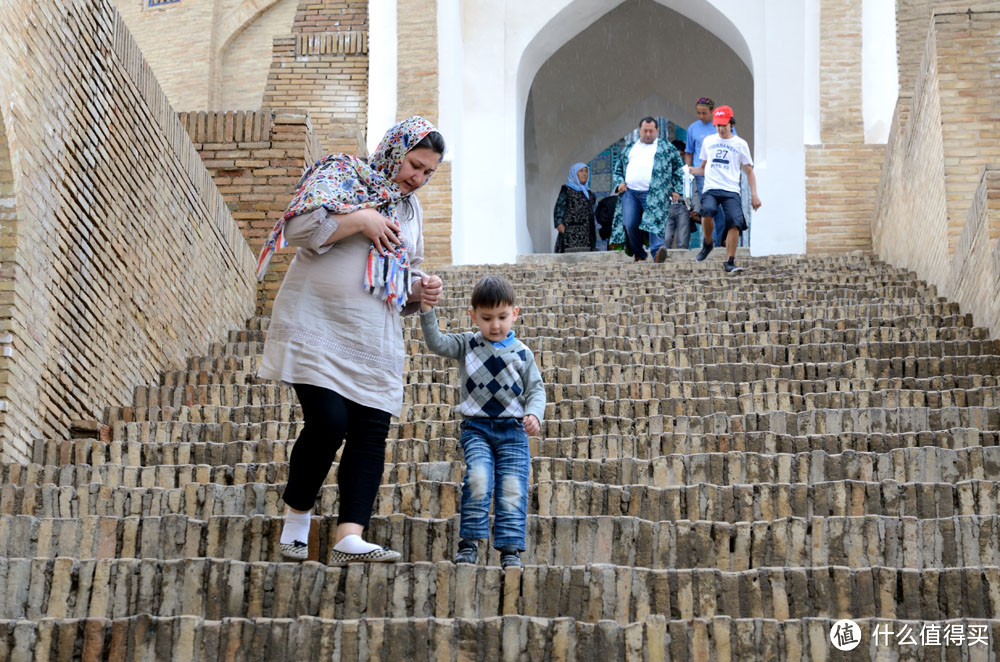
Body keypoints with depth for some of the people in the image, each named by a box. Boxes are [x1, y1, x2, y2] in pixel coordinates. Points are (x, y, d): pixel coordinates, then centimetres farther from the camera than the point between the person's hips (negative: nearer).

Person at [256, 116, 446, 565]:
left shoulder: (410, 210, 21)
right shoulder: (341, 174, 0)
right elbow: (299, 226, -14)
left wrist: (419, 292, 7)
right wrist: (361, 220, -12)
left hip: (376, 341, 7)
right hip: (318, 326, -7)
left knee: (370, 435, -6)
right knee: (328, 422, -18)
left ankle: (349, 537, -9)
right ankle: (296, 518, 3)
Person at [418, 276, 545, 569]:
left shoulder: (522, 353, 9)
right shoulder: (467, 345, 9)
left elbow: (536, 389, 7)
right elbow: (436, 343, -3)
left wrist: (534, 414, -12)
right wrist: (427, 312, -16)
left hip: (513, 429, 1)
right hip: (476, 427, -1)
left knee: (513, 488, -8)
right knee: (478, 480, -22)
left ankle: (510, 550, -3)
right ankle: (469, 543, -15)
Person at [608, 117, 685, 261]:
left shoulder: (667, 148, 14)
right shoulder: (629, 149, 24)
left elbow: (679, 170, 10)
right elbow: (618, 170, 29)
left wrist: (676, 190, 0)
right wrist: (619, 183, 9)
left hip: (654, 194, -4)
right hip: (630, 193, 4)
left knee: (654, 222, -18)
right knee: (629, 225, -3)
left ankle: (657, 252, -26)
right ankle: (639, 255, 11)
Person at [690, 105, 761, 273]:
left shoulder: (740, 144, 11)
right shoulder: (708, 141, 17)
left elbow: (749, 171, 12)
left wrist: (754, 194, 1)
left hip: (731, 190, -1)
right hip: (710, 188, 1)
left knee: (735, 223, -20)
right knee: (707, 211, -30)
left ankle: (730, 262, -12)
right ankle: (707, 243, -4)